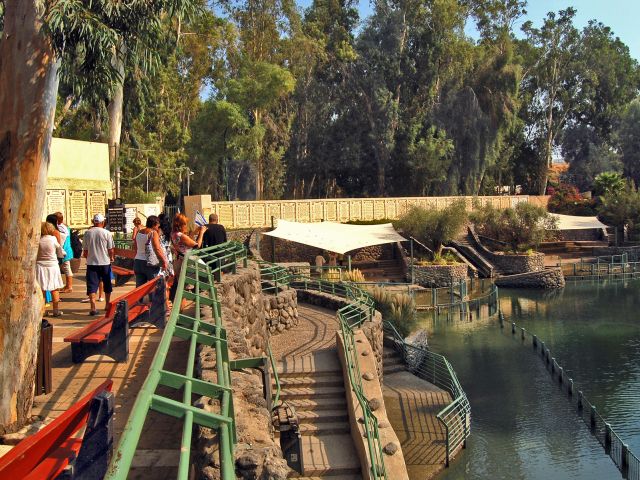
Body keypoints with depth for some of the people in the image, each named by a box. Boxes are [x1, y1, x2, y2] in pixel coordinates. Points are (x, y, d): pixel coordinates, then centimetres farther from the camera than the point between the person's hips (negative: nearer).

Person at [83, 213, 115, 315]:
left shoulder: (87, 233, -1)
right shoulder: (106, 233, -7)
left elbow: (85, 251, 5)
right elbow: (111, 250, -5)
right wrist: (111, 257, 15)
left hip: (91, 262, 1)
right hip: (105, 262, -1)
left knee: (92, 285, 1)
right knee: (107, 285, 16)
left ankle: (93, 308, -9)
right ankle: (108, 305, 26)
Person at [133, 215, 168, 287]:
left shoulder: (138, 233, 11)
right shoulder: (153, 233, -9)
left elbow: (136, 249, 16)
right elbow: (157, 249, -16)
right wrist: (164, 261, -9)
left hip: (137, 262, 6)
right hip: (150, 263, -6)